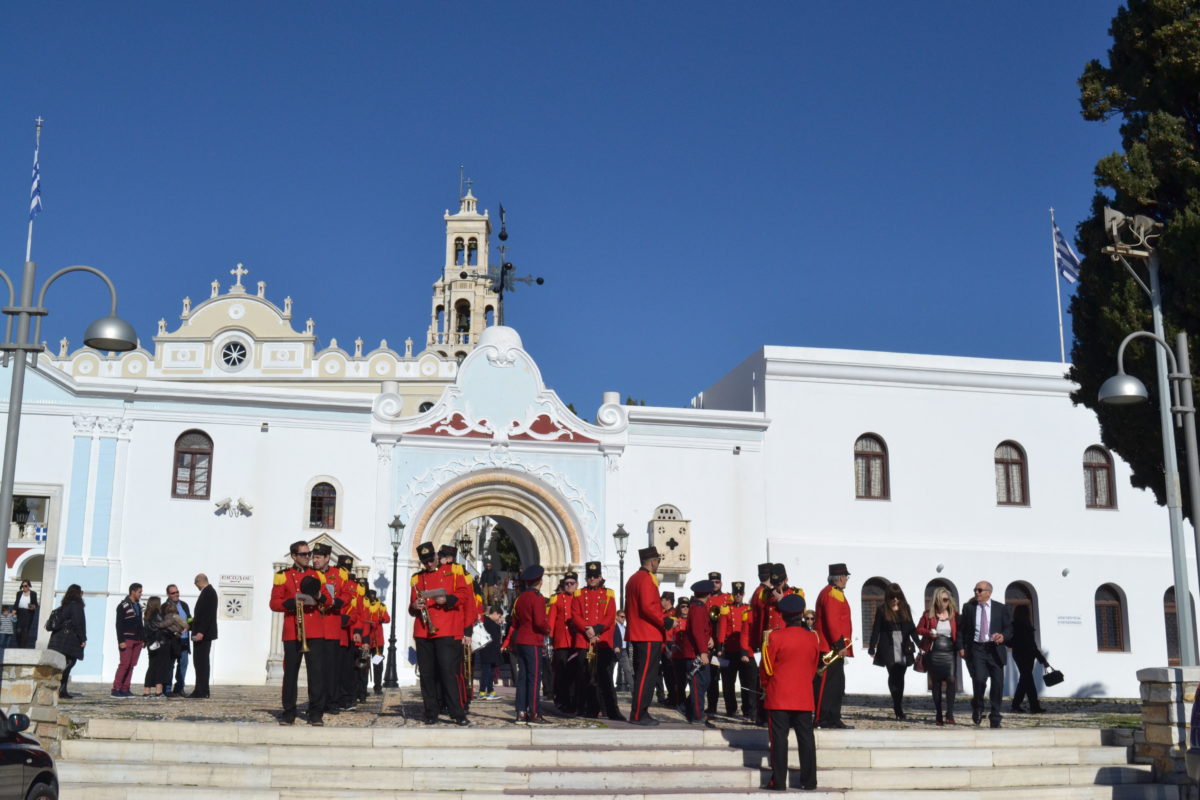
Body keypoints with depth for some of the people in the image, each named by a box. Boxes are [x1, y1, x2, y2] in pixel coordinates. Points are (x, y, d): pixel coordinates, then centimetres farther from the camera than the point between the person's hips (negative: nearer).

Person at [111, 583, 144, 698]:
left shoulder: (138, 605, 18)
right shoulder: (123, 606, -4)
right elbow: (119, 624, -9)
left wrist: (143, 639, 14)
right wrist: (121, 641, -15)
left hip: (137, 640, 7)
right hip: (127, 639, -7)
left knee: (131, 665, 3)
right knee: (124, 664, -11)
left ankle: (125, 689, 5)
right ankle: (116, 689, -9)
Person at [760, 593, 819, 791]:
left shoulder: (775, 637, -11)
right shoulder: (812, 637, 1)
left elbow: (766, 668, -4)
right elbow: (814, 668, 12)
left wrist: (766, 686, 15)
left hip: (779, 697, -3)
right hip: (804, 697, 3)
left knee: (779, 738, 0)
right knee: (806, 738, 9)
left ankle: (779, 781, 0)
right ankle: (809, 780, 13)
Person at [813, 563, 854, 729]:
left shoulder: (830, 592, 19)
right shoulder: (833, 594, -14)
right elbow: (832, 621, -22)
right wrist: (840, 644, -23)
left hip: (833, 648, 11)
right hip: (833, 648, -11)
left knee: (837, 685, 13)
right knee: (829, 684, -8)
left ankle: (833, 719, 17)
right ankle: (823, 719, -6)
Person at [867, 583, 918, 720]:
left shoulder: (905, 609, 10)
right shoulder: (882, 610, 1)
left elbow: (912, 628, 12)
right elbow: (876, 630, -1)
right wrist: (872, 648, -6)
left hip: (904, 649, 3)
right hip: (889, 649, -3)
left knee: (900, 677, 1)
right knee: (893, 677, -6)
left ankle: (898, 708, 8)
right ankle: (899, 710, -5)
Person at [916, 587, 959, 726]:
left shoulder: (954, 614, 3)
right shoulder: (929, 614, 3)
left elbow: (959, 632, 9)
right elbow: (919, 628, 11)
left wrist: (960, 647, -7)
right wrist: (929, 633, -8)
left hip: (950, 653, -1)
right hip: (934, 653, 1)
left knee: (951, 680, -16)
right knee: (936, 684, 7)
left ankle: (950, 715, -16)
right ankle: (939, 716, 14)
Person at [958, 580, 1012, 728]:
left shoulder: (1001, 608, 7)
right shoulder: (968, 607, 8)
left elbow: (1009, 628, 5)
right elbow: (961, 629, 11)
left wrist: (1003, 636, -16)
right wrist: (961, 647, 2)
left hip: (994, 649, 1)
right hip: (976, 649, -1)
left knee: (997, 684, 2)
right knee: (979, 679, -18)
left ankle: (995, 719, 15)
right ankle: (977, 708, 10)